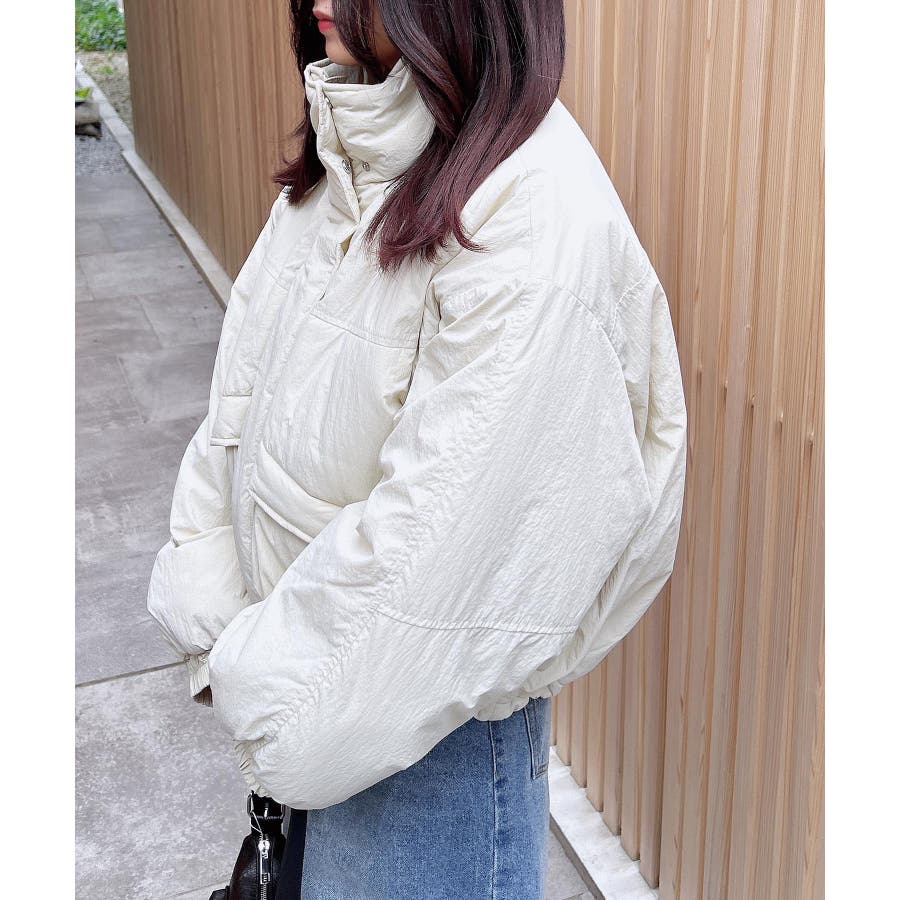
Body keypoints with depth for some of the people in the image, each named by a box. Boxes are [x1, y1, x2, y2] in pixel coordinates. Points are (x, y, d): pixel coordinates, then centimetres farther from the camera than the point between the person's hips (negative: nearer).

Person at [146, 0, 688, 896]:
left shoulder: (537, 221, -28)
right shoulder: (351, 152, -2)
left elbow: (437, 526, -28)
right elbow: (245, 378, 1)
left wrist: (270, 686, -17)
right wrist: (206, 608, -3)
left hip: (427, 700, -7)